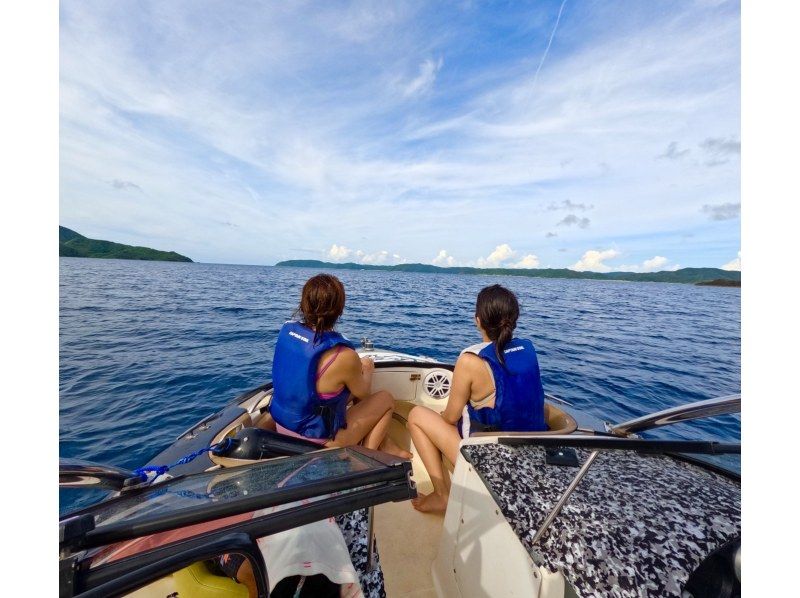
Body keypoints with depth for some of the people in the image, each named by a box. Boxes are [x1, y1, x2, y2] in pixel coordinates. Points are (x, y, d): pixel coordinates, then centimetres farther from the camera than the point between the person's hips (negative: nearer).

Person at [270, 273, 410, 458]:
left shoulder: (287, 331, -12)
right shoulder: (344, 356, -31)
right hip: (316, 440, -6)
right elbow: (363, 391, -9)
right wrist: (367, 369, 13)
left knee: (353, 390, 20)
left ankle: (384, 444, 33)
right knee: (386, 399, 10)